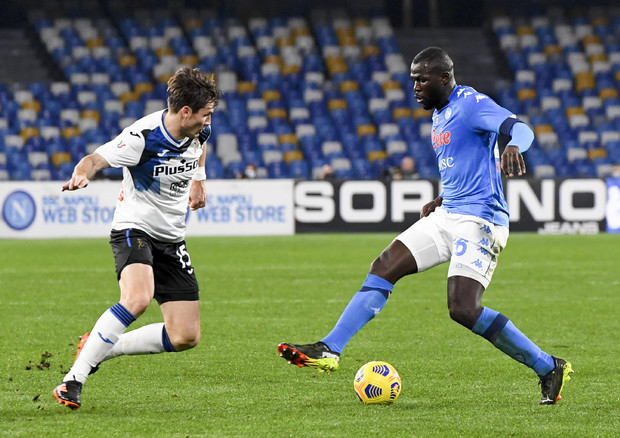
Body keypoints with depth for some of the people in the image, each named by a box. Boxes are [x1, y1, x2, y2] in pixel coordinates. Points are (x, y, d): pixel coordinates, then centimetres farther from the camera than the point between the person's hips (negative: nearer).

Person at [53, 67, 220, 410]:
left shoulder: (198, 130, -2)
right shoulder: (144, 136, -23)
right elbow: (95, 159, -32)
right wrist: (81, 174, -52)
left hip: (171, 239, 7)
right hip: (134, 228, -7)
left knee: (186, 337, -2)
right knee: (138, 297, -36)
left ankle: (100, 348, 14)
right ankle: (73, 380, -28)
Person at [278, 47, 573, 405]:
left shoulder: (471, 104, -10)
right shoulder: (440, 116, 19)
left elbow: (520, 129, -27)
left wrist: (513, 147, -50)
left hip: (479, 220, -9)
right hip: (447, 216, 9)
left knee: (464, 310, -20)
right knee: (384, 268, 0)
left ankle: (549, 368, -7)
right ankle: (329, 350, 1)